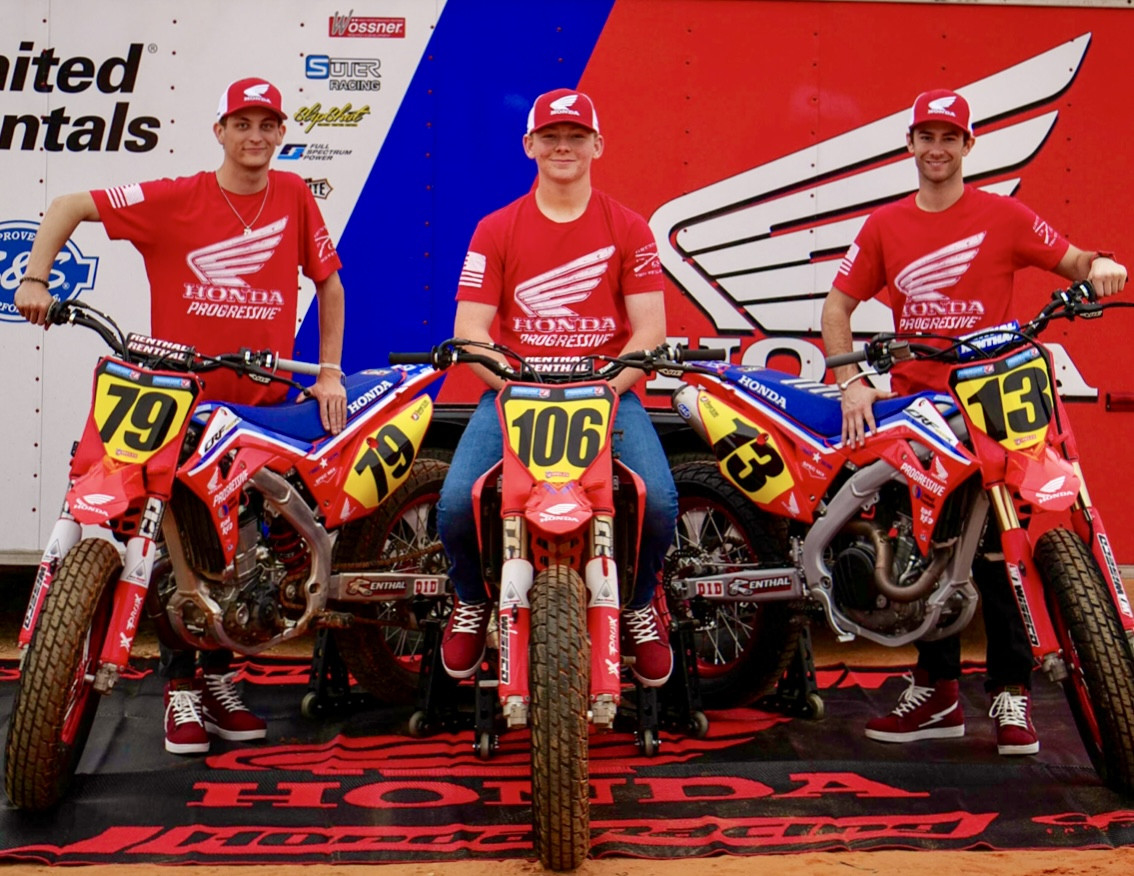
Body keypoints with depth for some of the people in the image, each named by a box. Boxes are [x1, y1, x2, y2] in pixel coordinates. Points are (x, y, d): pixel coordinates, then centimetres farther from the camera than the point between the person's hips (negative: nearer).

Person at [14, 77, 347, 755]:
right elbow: (70, 206, 0)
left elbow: (328, 281, 11)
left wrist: (329, 371, 7)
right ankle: (179, 686, 11)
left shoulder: (293, 195, 4)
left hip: (263, 401, 2)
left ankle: (220, 675, 26)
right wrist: (36, 278, -13)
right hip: (181, 398, -2)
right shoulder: (173, 200, -3)